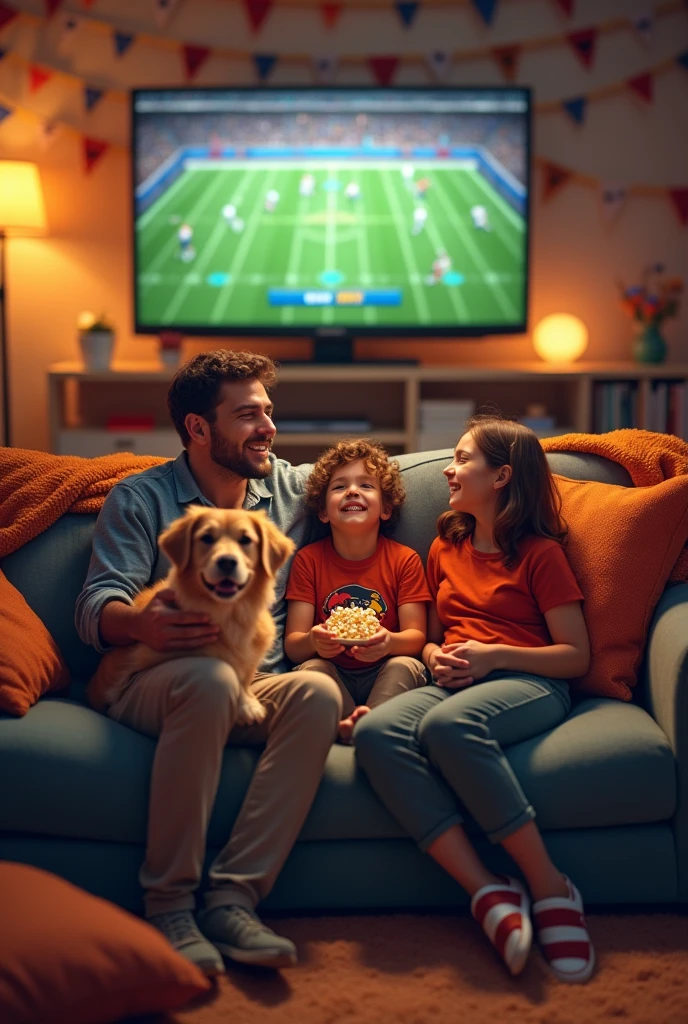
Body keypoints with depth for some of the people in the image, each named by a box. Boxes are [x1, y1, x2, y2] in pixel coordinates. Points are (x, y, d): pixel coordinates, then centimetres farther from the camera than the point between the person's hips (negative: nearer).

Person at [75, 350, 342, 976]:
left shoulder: (295, 488, 15)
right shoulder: (141, 498, 6)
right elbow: (95, 608, -2)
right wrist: (141, 624, -29)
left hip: (259, 690, 3)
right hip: (153, 685, -3)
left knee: (318, 692, -31)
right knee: (210, 677, -38)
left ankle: (233, 896, -31)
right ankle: (168, 903, -28)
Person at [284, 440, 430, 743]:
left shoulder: (404, 559, 1)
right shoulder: (308, 559, 2)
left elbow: (416, 636, -6)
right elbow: (292, 645, -4)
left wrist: (389, 642, -31)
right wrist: (313, 642, -30)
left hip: (385, 676, 0)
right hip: (333, 675, 1)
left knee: (406, 666, -30)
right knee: (311, 669, -29)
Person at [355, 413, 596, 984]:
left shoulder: (540, 552, 5)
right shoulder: (446, 548, 23)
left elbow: (577, 657, 1)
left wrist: (495, 654, -12)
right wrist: (436, 657, 5)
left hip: (530, 684, -5)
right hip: (454, 685, 5)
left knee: (447, 724, -40)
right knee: (375, 732, -30)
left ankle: (550, 887, -29)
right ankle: (489, 894, -33)